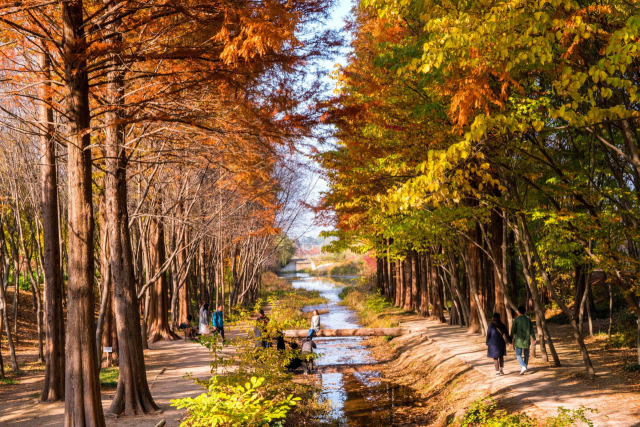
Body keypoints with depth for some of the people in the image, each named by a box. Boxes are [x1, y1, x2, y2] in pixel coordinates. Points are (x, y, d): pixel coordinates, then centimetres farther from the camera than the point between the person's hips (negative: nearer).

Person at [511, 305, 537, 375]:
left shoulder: (516, 320, -7)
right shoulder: (528, 320, 2)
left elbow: (513, 330, -8)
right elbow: (532, 331, 3)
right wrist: (534, 339, 10)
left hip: (518, 340, -3)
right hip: (526, 340, 3)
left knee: (518, 355, 1)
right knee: (526, 354, 18)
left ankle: (523, 366, -18)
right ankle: (526, 366, 22)